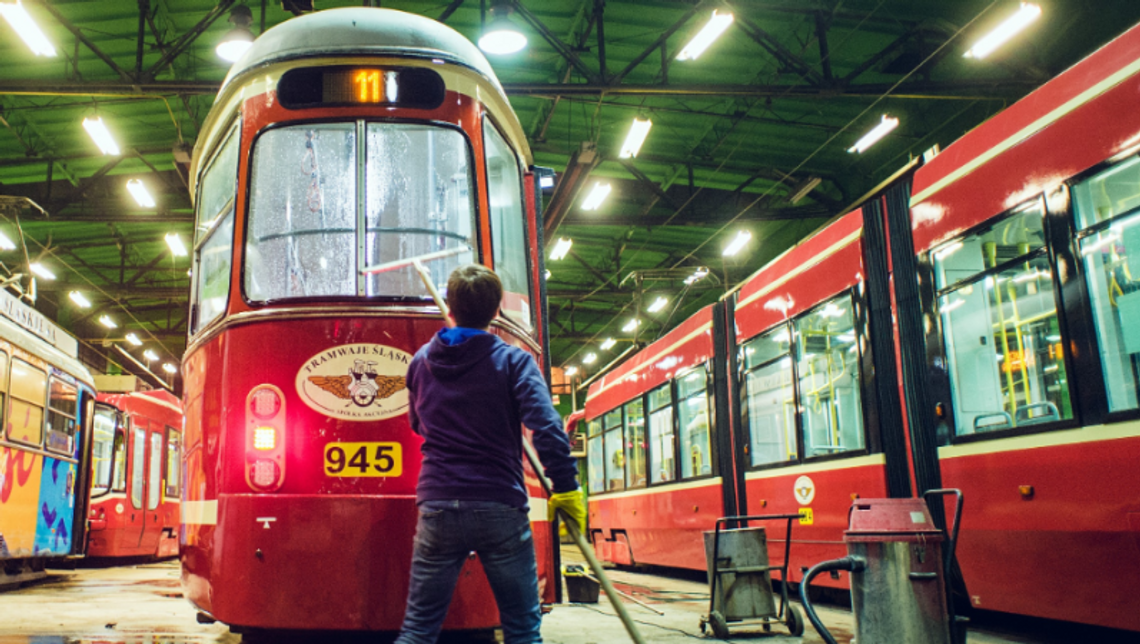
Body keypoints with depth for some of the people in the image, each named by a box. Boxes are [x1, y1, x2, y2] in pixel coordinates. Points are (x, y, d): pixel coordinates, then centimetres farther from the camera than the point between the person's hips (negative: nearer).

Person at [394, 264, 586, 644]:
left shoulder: (421, 362, 7)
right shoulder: (513, 361, -5)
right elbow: (547, 427, -16)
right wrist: (566, 487, -10)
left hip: (437, 507, 3)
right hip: (500, 509, -3)